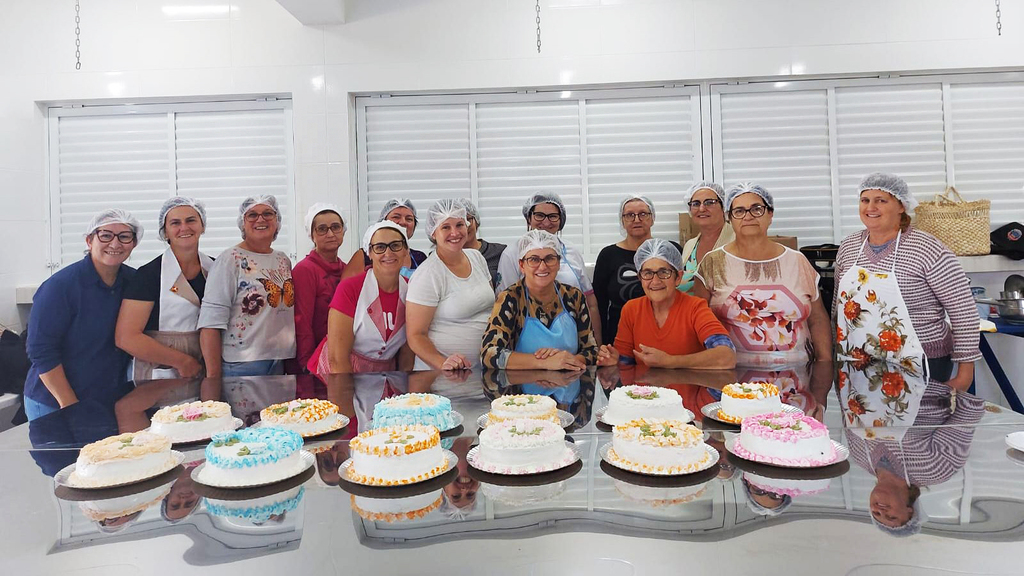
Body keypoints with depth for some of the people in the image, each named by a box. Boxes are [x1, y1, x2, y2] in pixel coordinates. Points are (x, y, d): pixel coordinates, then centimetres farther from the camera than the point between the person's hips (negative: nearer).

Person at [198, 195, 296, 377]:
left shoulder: (284, 260, 11)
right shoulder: (230, 260, -8)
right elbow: (211, 322, -14)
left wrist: (294, 363, 12)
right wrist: (213, 376, -18)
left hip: (280, 364, 6)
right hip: (240, 366, -6)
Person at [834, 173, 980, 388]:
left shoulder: (926, 248, -12)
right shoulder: (848, 247, 3)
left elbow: (963, 309, -9)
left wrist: (965, 370, -8)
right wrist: (834, 352, 15)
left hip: (918, 365, -4)